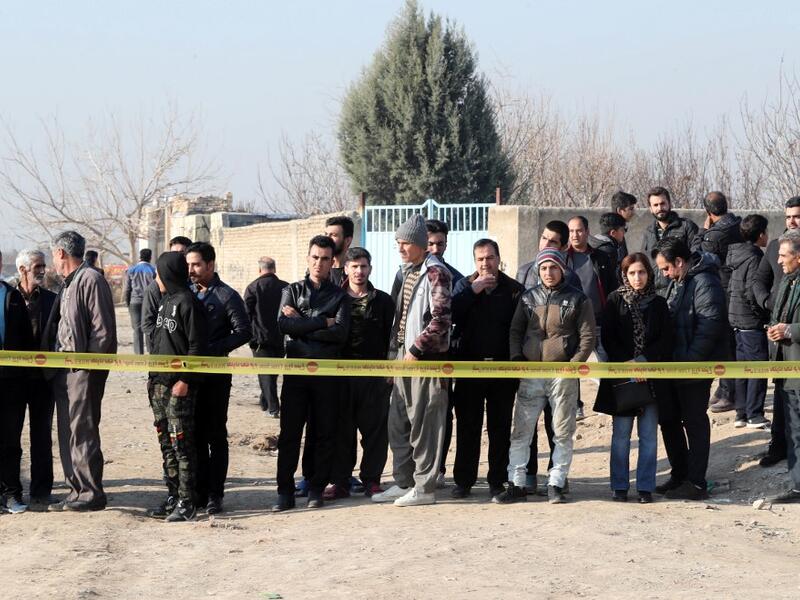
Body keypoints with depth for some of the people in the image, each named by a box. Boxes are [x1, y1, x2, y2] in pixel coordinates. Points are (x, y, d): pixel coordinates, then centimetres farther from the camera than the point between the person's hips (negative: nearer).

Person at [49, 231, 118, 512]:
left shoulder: (90, 280, -12)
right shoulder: (69, 284, 18)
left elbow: (103, 329, -16)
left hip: (85, 369, -10)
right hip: (66, 368, 10)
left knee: (82, 431, -8)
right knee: (67, 432, 11)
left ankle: (92, 493, -2)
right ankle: (77, 491, 17)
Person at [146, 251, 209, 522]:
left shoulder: (188, 302, -11)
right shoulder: (165, 301, 16)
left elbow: (197, 346, -15)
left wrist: (185, 380, -18)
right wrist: (152, 376, 18)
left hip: (179, 386, -9)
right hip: (159, 383, 9)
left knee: (181, 443, -7)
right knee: (166, 442, 12)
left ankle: (187, 502, -4)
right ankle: (173, 495, 19)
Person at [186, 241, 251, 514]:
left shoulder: (227, 296, -4)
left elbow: (243, 331, -10)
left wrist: (212, 349, -17)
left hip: (215, 373, -5)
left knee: (216, 435, 0)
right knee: (196, 435, 8)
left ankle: (215, 495, 3)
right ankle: (199, 492, 14)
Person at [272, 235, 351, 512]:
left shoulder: (339, 296, 9)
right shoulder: (292, 291, 11)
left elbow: (340, 333, -8)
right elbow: (284, 324, -7)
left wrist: (301, 325, -8)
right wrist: (322, 323, -9)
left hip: (327, 372, 0)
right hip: (296, 369, 0)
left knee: (325, 433, 3)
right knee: (289, 432, -1)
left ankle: (317, 489, 12)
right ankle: (285, 492, 3)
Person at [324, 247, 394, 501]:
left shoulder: (383, 301, 7)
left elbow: (391, 337, 7)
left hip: (375, 375, 0)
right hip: (342, 373, 0)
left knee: (374, 428, 1)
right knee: (342, 429, 2)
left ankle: (371, 480, 10)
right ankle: (339, 481, 8)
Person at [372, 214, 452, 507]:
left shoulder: (435, 273, -11)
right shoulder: (407, 272, 16)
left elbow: (440, 319, -19)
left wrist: (415, 350, -18)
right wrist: (394, 353, 15)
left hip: (425, 358, -9)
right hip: (404, 355, 9)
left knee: (424, 424, -4)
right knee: (398, 422, 12)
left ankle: (424, 487, 2)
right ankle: (404, 483, 21)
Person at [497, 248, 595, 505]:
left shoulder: (577, 299, 3)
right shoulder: (528, 298, 12)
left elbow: (588, 336, 0)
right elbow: (515, 331, 14)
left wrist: (574, 363, -11)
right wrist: (517, 358, -1)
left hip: (563, 375, -3)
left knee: (563, 432, 2)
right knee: (520, 430, 0)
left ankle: (556, 484, 9)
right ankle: (517, 484, 5)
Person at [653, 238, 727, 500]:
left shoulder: (705, 283, -17)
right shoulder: (677, 282, 14)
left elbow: (709, 326, -24)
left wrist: (689, 361, -23)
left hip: (696, 369, -10)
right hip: (675, 367, 10)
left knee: (695, 422, -2)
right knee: (668, 419, 14)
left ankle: (696, 483, 5)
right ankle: (679, 475, 25)